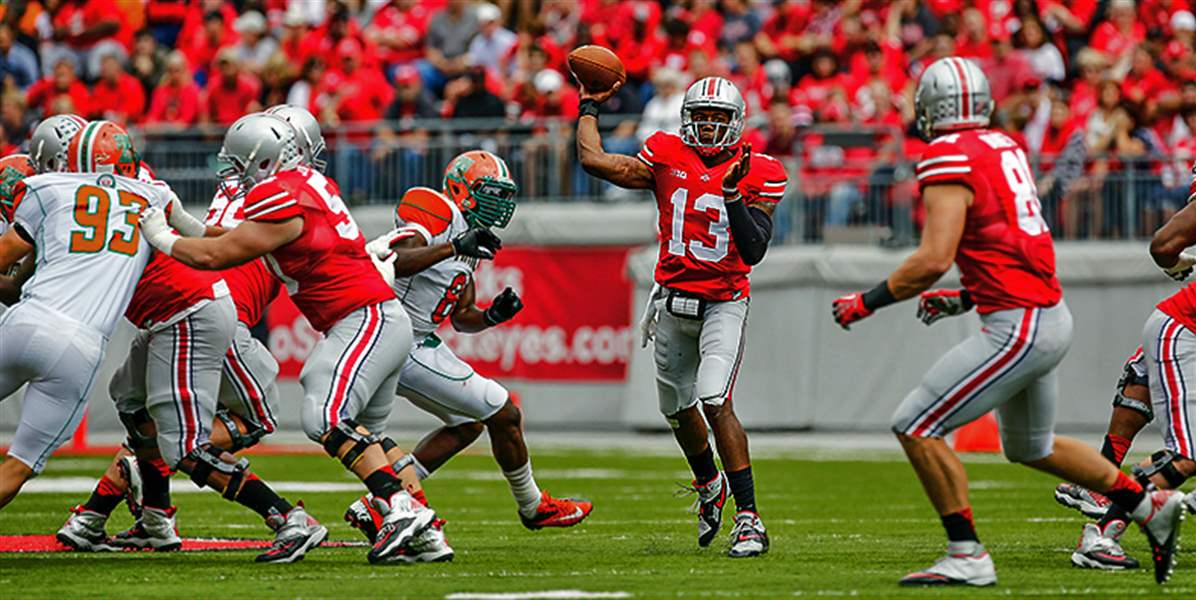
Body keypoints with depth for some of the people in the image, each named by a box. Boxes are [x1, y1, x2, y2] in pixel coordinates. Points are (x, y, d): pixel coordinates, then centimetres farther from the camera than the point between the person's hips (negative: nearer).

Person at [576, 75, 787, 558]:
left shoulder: (756, 174, -8)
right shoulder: (666, 158, -1)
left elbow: (754, 251, -16)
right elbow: (593, 159, -4)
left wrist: (732, 194, -25)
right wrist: (590, 106, 7)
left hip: (724, 304, -4)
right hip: (673, 301, 4)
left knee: (714, 400, -22)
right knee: (679, 407, 18)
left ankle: (749, 517, -20)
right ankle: (710, 487, 48)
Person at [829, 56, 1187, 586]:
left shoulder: (950, 160, -15)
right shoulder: (1005, 147, 12)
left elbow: (934, 259, -22)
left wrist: (867, 302, -12)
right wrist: (964, 299, 21)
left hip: (1019, 326, -9)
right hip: (1051, 316, 9)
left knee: (916, 427, -7)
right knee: (1031, 446, 27)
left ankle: (967, 557, -6)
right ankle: (1151, 507, 33)